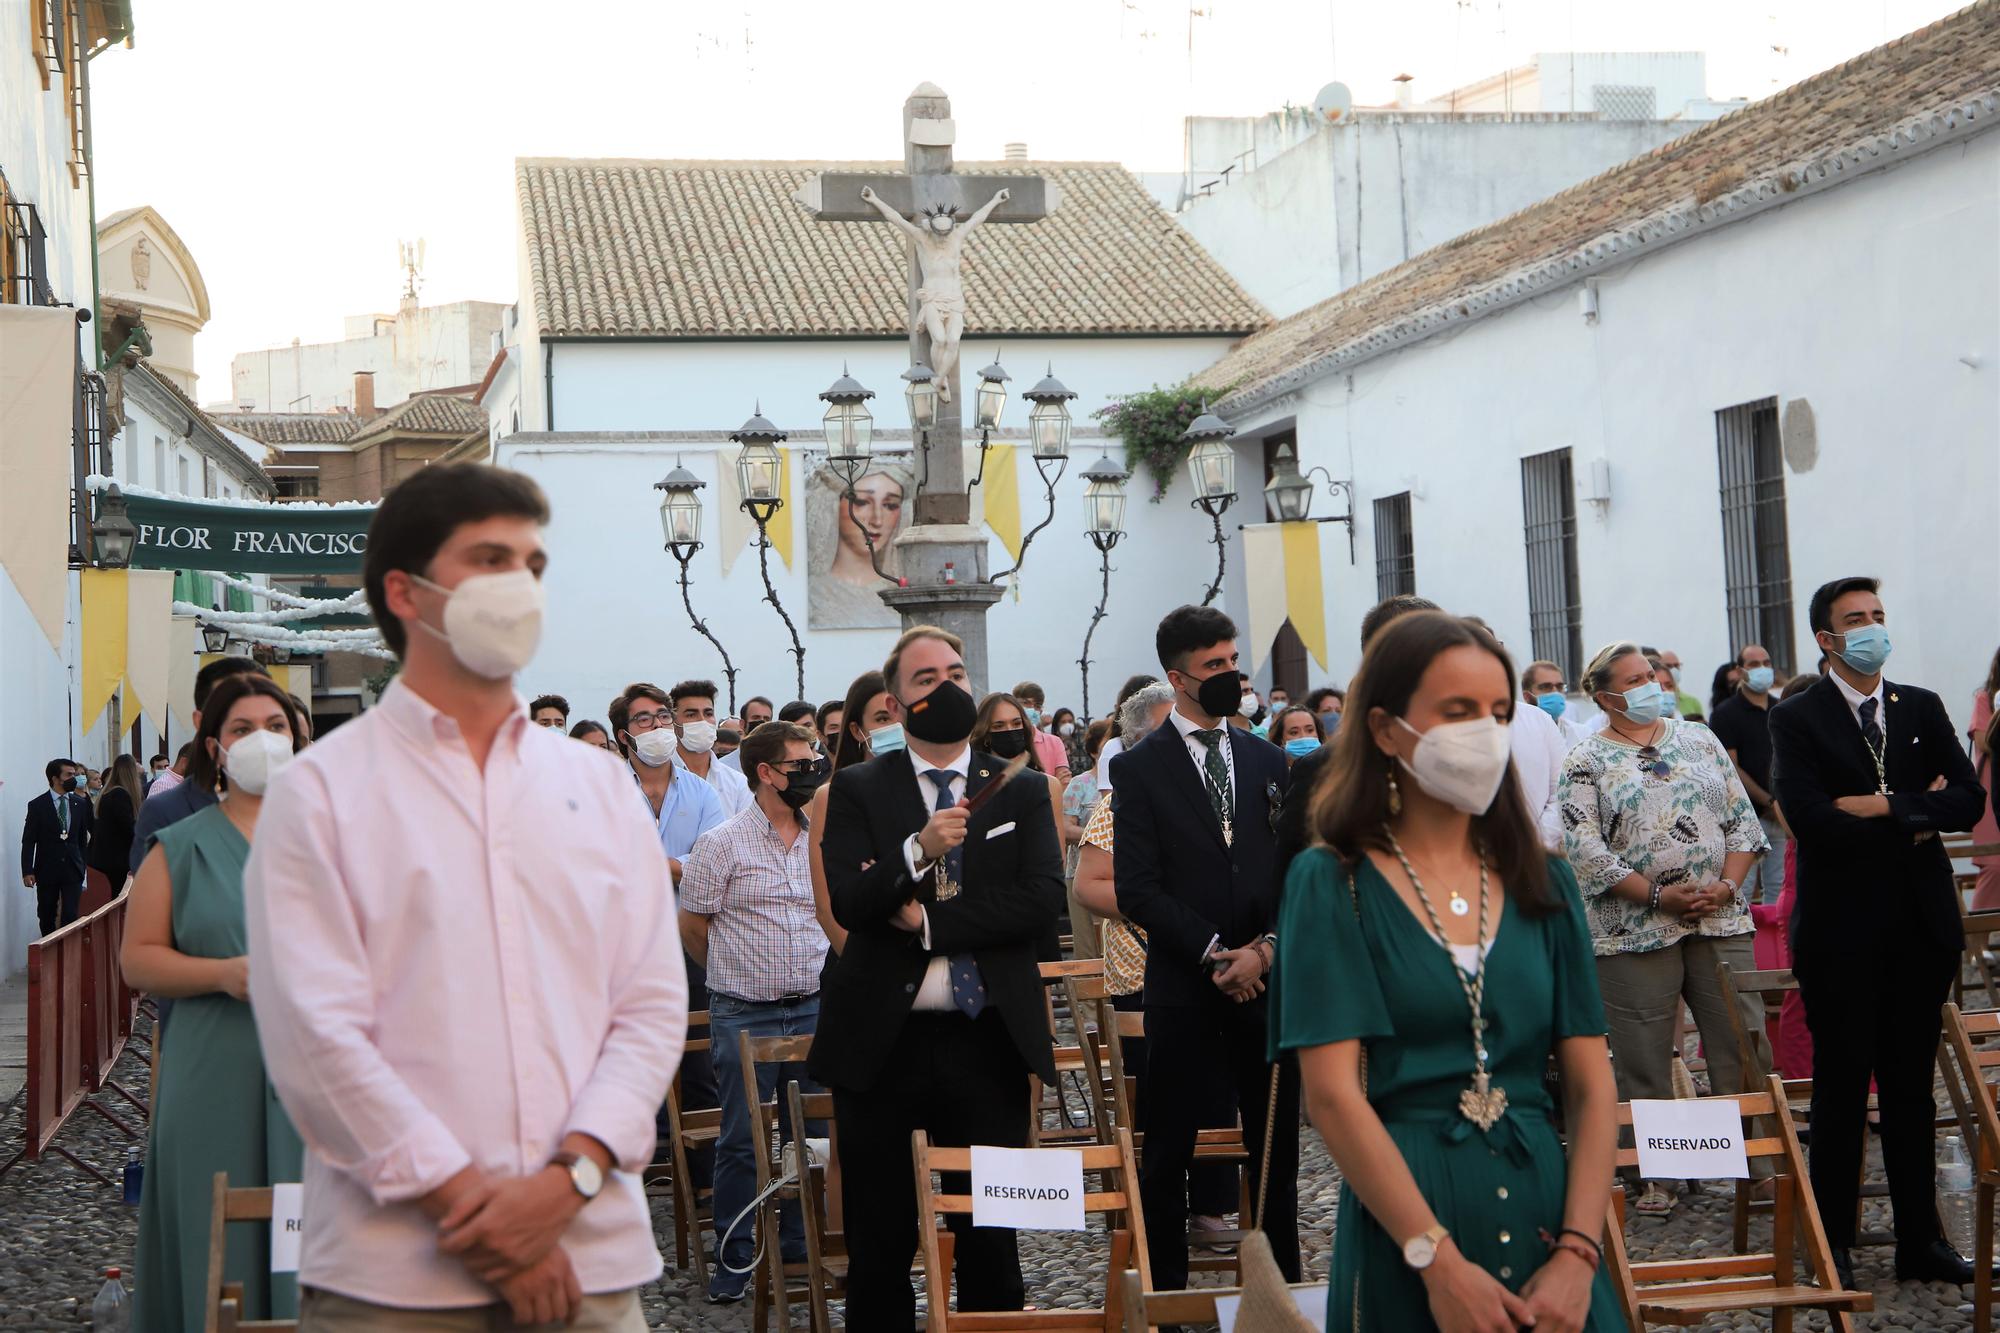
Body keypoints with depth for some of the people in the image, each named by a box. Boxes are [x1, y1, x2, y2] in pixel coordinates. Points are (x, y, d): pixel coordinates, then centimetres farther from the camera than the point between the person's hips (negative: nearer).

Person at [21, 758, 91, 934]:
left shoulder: (80, 803, 5)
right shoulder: (37, 805, -3)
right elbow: (28, 841, -4)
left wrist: (84, 863, 7)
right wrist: (27, 871, -10)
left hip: (73, 869, 1)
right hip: (47, 869, -1)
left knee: (71, 916, -8)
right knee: (47, 917, 9)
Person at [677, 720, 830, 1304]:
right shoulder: (722, 844, -7)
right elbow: (691, 927, 1)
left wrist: (818, 977, 13)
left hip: (815, 1009, 4)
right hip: (745, 1015, -4)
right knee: (742, 1141, 2)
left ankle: (799, 1245, 25)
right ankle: (733, 1259, 14)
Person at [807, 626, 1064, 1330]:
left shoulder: (1019, 789, 7)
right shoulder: (857, 789, 4)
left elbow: (1043, 900, -6)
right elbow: (847, 902, -9)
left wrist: (928, 921, -11)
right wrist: (919, 849, -25)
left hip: (988, 1041, 1)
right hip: (882, 1041, 0)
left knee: (992, 1238, 7)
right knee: (879, 1242, 8)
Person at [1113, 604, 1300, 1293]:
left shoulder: (1268, 760, 10)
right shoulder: (1139, 768, -2)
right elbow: (1137, 889, -8)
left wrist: (1268, 947, -8)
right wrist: (1214, 954, -12)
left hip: (1268, 977, 3)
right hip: (1183, 985, -3)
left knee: (1276, 1145, 9)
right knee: (1167, 1151, 3)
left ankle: (1281, 1283, 20)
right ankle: (1166, 1289, 13)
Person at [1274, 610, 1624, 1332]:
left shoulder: (1541, 881, 7)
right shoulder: (1332, 884, -4)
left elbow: (1592, 1086, 2)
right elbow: (1332, 1094, -12)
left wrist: (1577, 1254, -10)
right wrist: (1441, 1263, -18)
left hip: (1545, 1211, 3)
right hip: (1402, 1225, -3)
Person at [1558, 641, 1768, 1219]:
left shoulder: (1699, 739, 12)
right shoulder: (1587, 762, 0)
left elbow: (1742, 819, 10)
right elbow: (1585, 850, -8)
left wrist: (1727, 885, -6)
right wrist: (1657, 896, -15)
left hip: (1721, 921, 3)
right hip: (1634, 932, -3)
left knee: (1742, 1047, 4)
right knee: (1645, 1062, 3)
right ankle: (1652, 1176, 13)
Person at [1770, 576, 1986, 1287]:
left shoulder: (1923, 708, 10)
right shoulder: (1797, 717, -4)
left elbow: (1968, 800, -1)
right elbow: (1810, 819, -18)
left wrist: (1884, 807, -15)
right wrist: (1915, 817, -11)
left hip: (1921, 927, 4)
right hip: (1842, 929, -4)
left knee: (1912, 1088, 11)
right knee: (1841, 1088, 4)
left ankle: (1920, 1239, 20)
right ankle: (1832, 1242, 14)